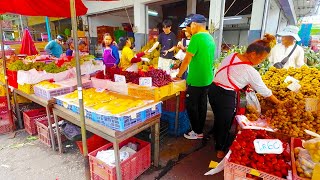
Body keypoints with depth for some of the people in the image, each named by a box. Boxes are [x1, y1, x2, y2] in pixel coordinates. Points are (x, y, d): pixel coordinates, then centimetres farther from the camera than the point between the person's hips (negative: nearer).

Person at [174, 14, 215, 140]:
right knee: (202, 105, 16)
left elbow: (187, 60, -16)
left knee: (191, 106, 5)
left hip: (196, 80, -9)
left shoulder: (196, 37, -17)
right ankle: (200, 130, 29)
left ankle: (197, 132, 17)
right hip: (207, 79, 9)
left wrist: (179, 75, -6)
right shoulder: (210, 38, 11)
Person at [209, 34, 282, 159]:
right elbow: (264, 91, -2)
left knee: (218, 119, 26)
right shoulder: (251, 72, -14)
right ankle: (221, 150, 35)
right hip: (227, 97, -7)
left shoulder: (231, 56, 2)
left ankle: (217, 142, 50)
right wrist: (278, 103, 15)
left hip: (213, 89, 7)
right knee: (225, 123, 15)